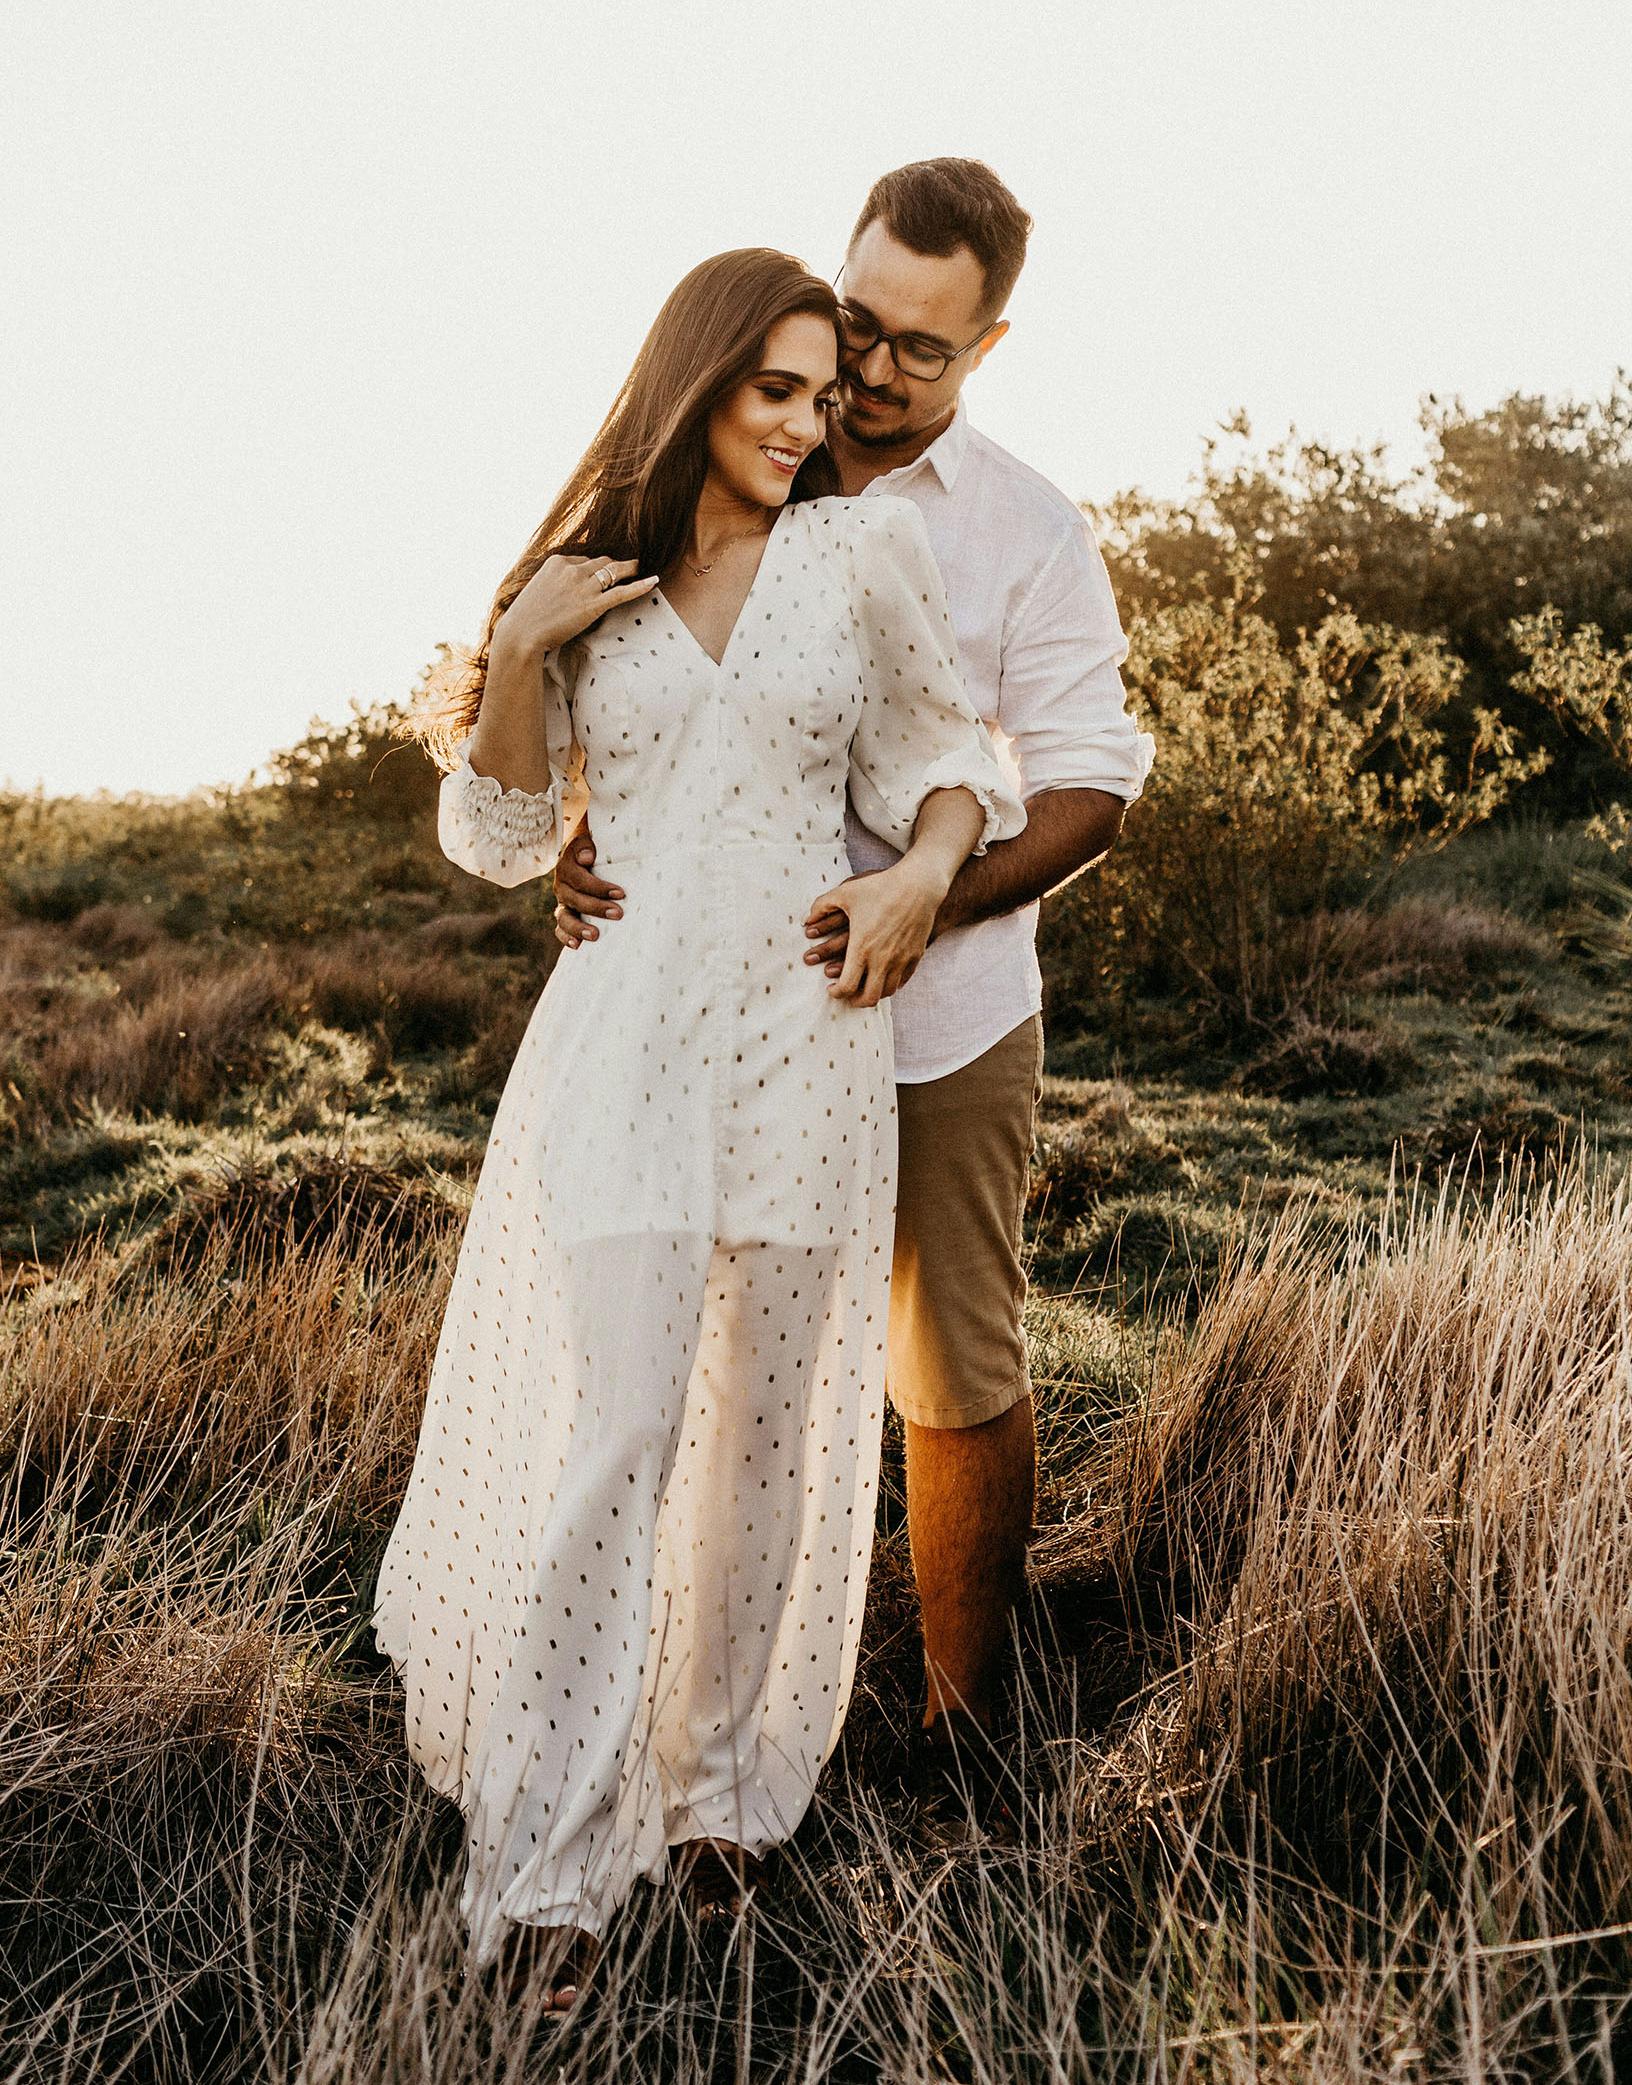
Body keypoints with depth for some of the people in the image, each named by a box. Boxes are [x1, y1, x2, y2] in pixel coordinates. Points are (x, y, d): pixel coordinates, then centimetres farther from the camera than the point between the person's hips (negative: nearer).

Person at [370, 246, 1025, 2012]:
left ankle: (711, 1780, 28)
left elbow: (942, 756, 13)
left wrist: (925, 874, -8)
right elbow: (501, 837, 8)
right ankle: (541, 1851, 6)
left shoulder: (860, 551, 5)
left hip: (809, 1028, 1)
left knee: (764, 1431, 9)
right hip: (627, 1026, -1)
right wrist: (517, 649, -6)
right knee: (617, 1424, -8)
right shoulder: (590, 573, 7)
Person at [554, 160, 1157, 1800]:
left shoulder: (1029, 532, 1)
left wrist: (934, 903, -23)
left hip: (941, 1028, -2)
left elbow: (1091, 783, -4)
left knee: (959, 1382, 7)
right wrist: (576, 837, -9)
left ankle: (963, 1725, 26)